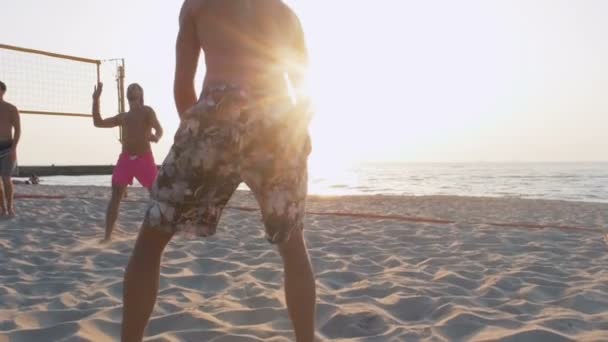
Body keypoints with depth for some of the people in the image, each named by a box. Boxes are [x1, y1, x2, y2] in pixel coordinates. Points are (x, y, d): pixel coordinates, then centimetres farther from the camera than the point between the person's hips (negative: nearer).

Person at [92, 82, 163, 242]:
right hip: (125, 159, 4)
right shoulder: (122, 117, 19)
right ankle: (107, 236, -5)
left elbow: (159, 129, -6)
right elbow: (98, 123, 18)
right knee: (115, 196, -5)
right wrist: (96, 100, 11)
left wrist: (156, 137, -31)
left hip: (144, 159, -4)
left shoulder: (147, 111, 5)